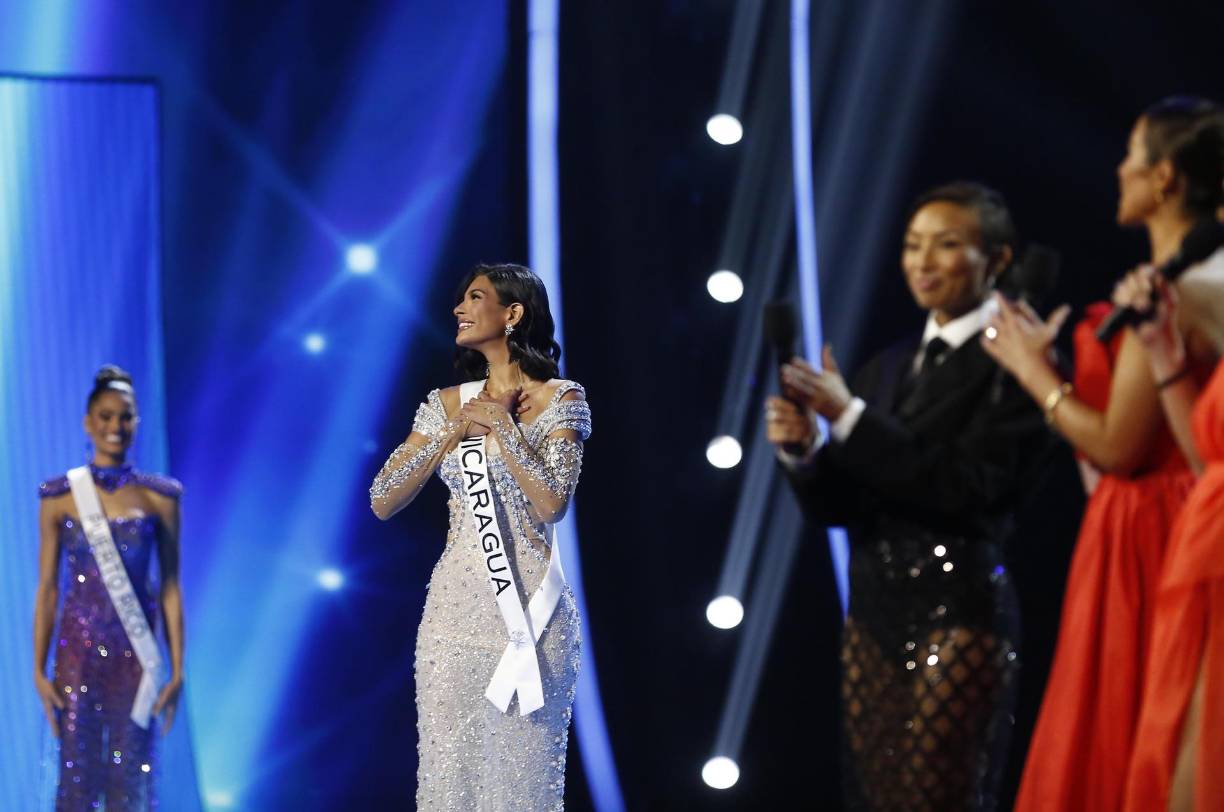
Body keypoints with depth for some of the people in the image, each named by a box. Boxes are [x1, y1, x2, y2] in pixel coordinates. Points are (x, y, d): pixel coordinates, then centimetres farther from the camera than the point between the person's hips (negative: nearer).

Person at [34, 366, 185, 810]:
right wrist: (39, 670, -3)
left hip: (135, 655, 0)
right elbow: (47, 588, 2)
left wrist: (177, 671, -3)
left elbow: (170, 587, 1)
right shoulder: (60, 497, 1)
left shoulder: (159, 497, 1)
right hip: (78, 652, 0)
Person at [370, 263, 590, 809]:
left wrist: (501, 425, -11)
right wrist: (457, 430, -6)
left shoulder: (559, 400, -1)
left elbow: (552, 503, -15)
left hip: (526, 606, -4)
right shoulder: (447, 404, 10)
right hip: (455, 606, 4)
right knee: (450, 768, 3)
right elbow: (383, 502, 1)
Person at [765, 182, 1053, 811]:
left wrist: (849, 416, -17)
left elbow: (968, 485, -17)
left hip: (956, 615, -7)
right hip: (872, 612, 7)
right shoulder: (888, 366, 16)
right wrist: (801, 451, -9)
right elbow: (836, 505, 13)